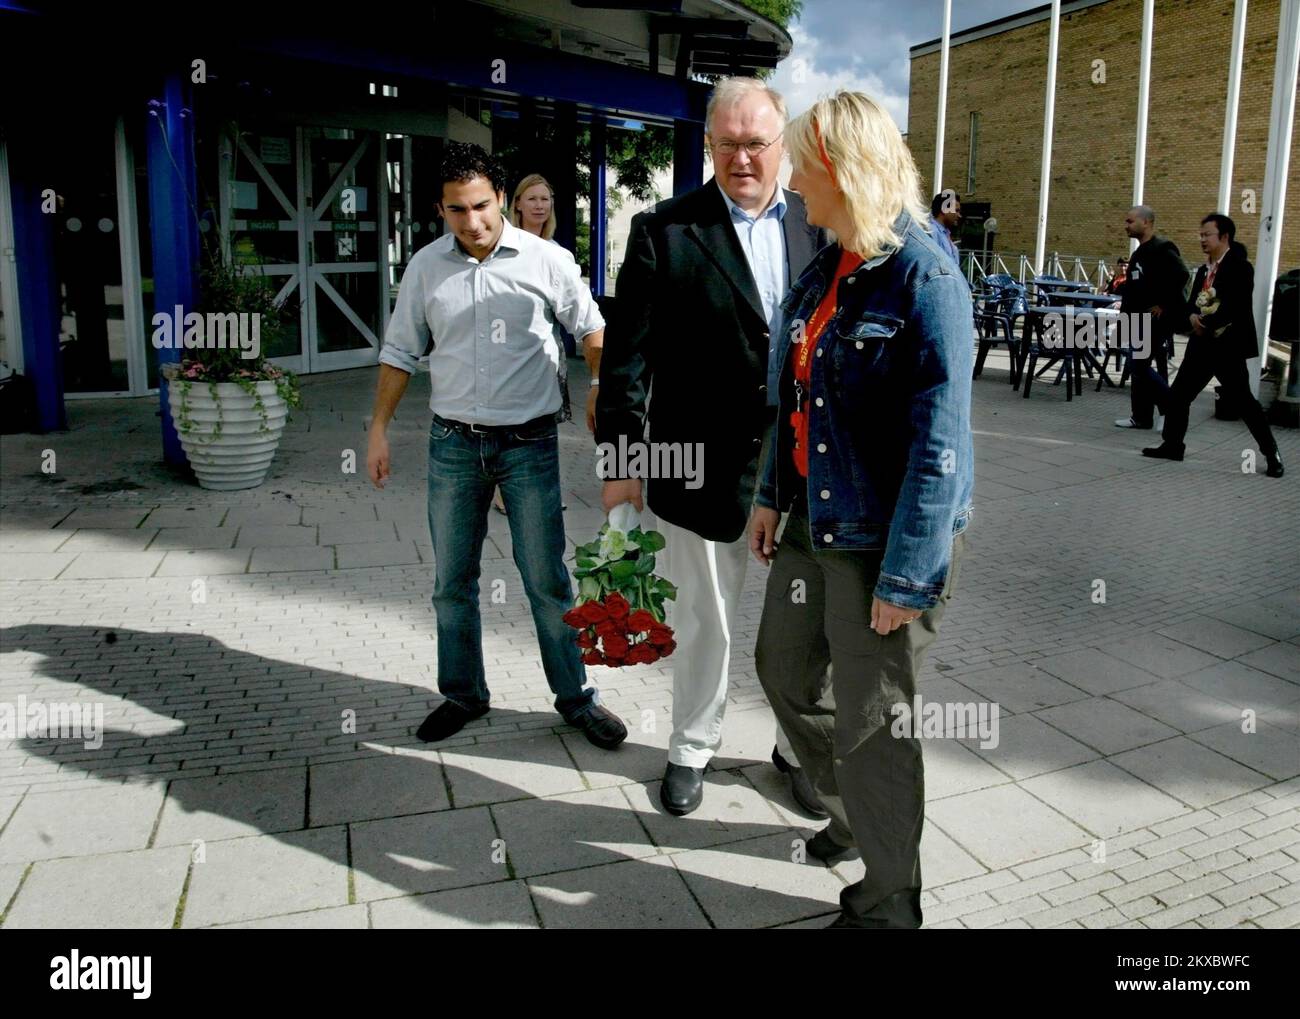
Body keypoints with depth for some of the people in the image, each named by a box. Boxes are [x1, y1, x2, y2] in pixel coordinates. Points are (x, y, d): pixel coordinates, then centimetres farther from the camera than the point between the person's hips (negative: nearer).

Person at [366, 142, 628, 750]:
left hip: (529, 443, -3)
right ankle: (463, 694, 28)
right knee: (452, 581, 11)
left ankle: (575, 697, 18)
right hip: (453, 444, 3)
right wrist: (379, 431, 7)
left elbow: (591, 327, 7)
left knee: (547, 581, 2)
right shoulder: (426, 267, 2)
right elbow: (400, 352, 9)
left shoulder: (544, 259, -5)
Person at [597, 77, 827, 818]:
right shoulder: (664, 231, -5)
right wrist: (622, 459, -10)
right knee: (705, 619, 14)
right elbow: (628, 356, -6)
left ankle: (799, 746, 35)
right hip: (704, 466, -2)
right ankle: (694, 748, 36)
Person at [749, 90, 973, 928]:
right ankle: (856, 816, 46)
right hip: (815, 524, 9)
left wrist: (906, 575, -22)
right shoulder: (824, 271, 7)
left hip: (889, 540, -9)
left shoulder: (924, 277, -18)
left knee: (871, 722, 3)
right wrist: (773, 495, 17)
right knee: (786, 670, 21)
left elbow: (938, 440, -22)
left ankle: (888, 904, 27)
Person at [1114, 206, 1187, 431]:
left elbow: (1181, 276, -26)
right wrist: (1126, 314, 16)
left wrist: (1163, 305, -20)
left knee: (1138, 366, -11)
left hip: (1157, 321, -10)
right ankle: (1142, 416, 17)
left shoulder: (1162, 249, -14)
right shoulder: (1139, 252, 16)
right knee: (1140, 368, 11)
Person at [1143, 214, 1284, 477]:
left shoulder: (1240, 267, -10)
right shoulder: (1203, 270, 15)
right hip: (1202, 343, 8)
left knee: (1243, 399, -5)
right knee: (1179, 393, 6)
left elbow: (1235, 306, -21)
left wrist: (1206, 323, -17)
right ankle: (1172, 444, 18)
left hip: (1229, 345, -7)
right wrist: (1191, 317, -9)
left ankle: (1272, 453, 6)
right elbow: (1190, 305, 12)